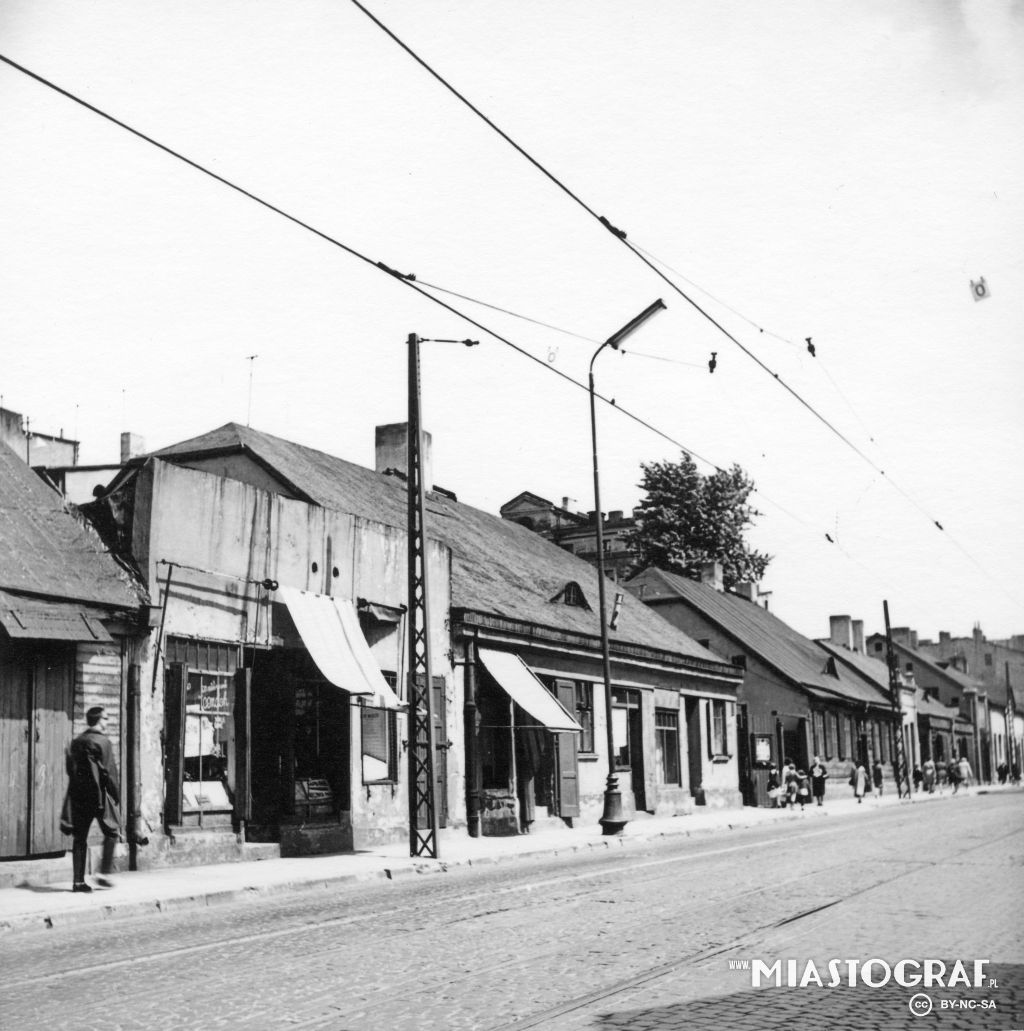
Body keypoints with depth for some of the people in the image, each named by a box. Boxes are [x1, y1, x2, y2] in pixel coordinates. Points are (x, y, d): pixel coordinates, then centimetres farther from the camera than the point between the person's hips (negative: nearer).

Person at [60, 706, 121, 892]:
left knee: (79, 837, 8)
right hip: (99, 794, -6)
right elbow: (109, 772, -12)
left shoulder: (76, 742, 7)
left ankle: (78, 880, 9)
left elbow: (70, 769, 10)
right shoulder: (103, 742, -11)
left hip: (78, 795, 6)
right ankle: (104, 873, 0)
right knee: (111, 832, 8)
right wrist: (116, 795, -4)